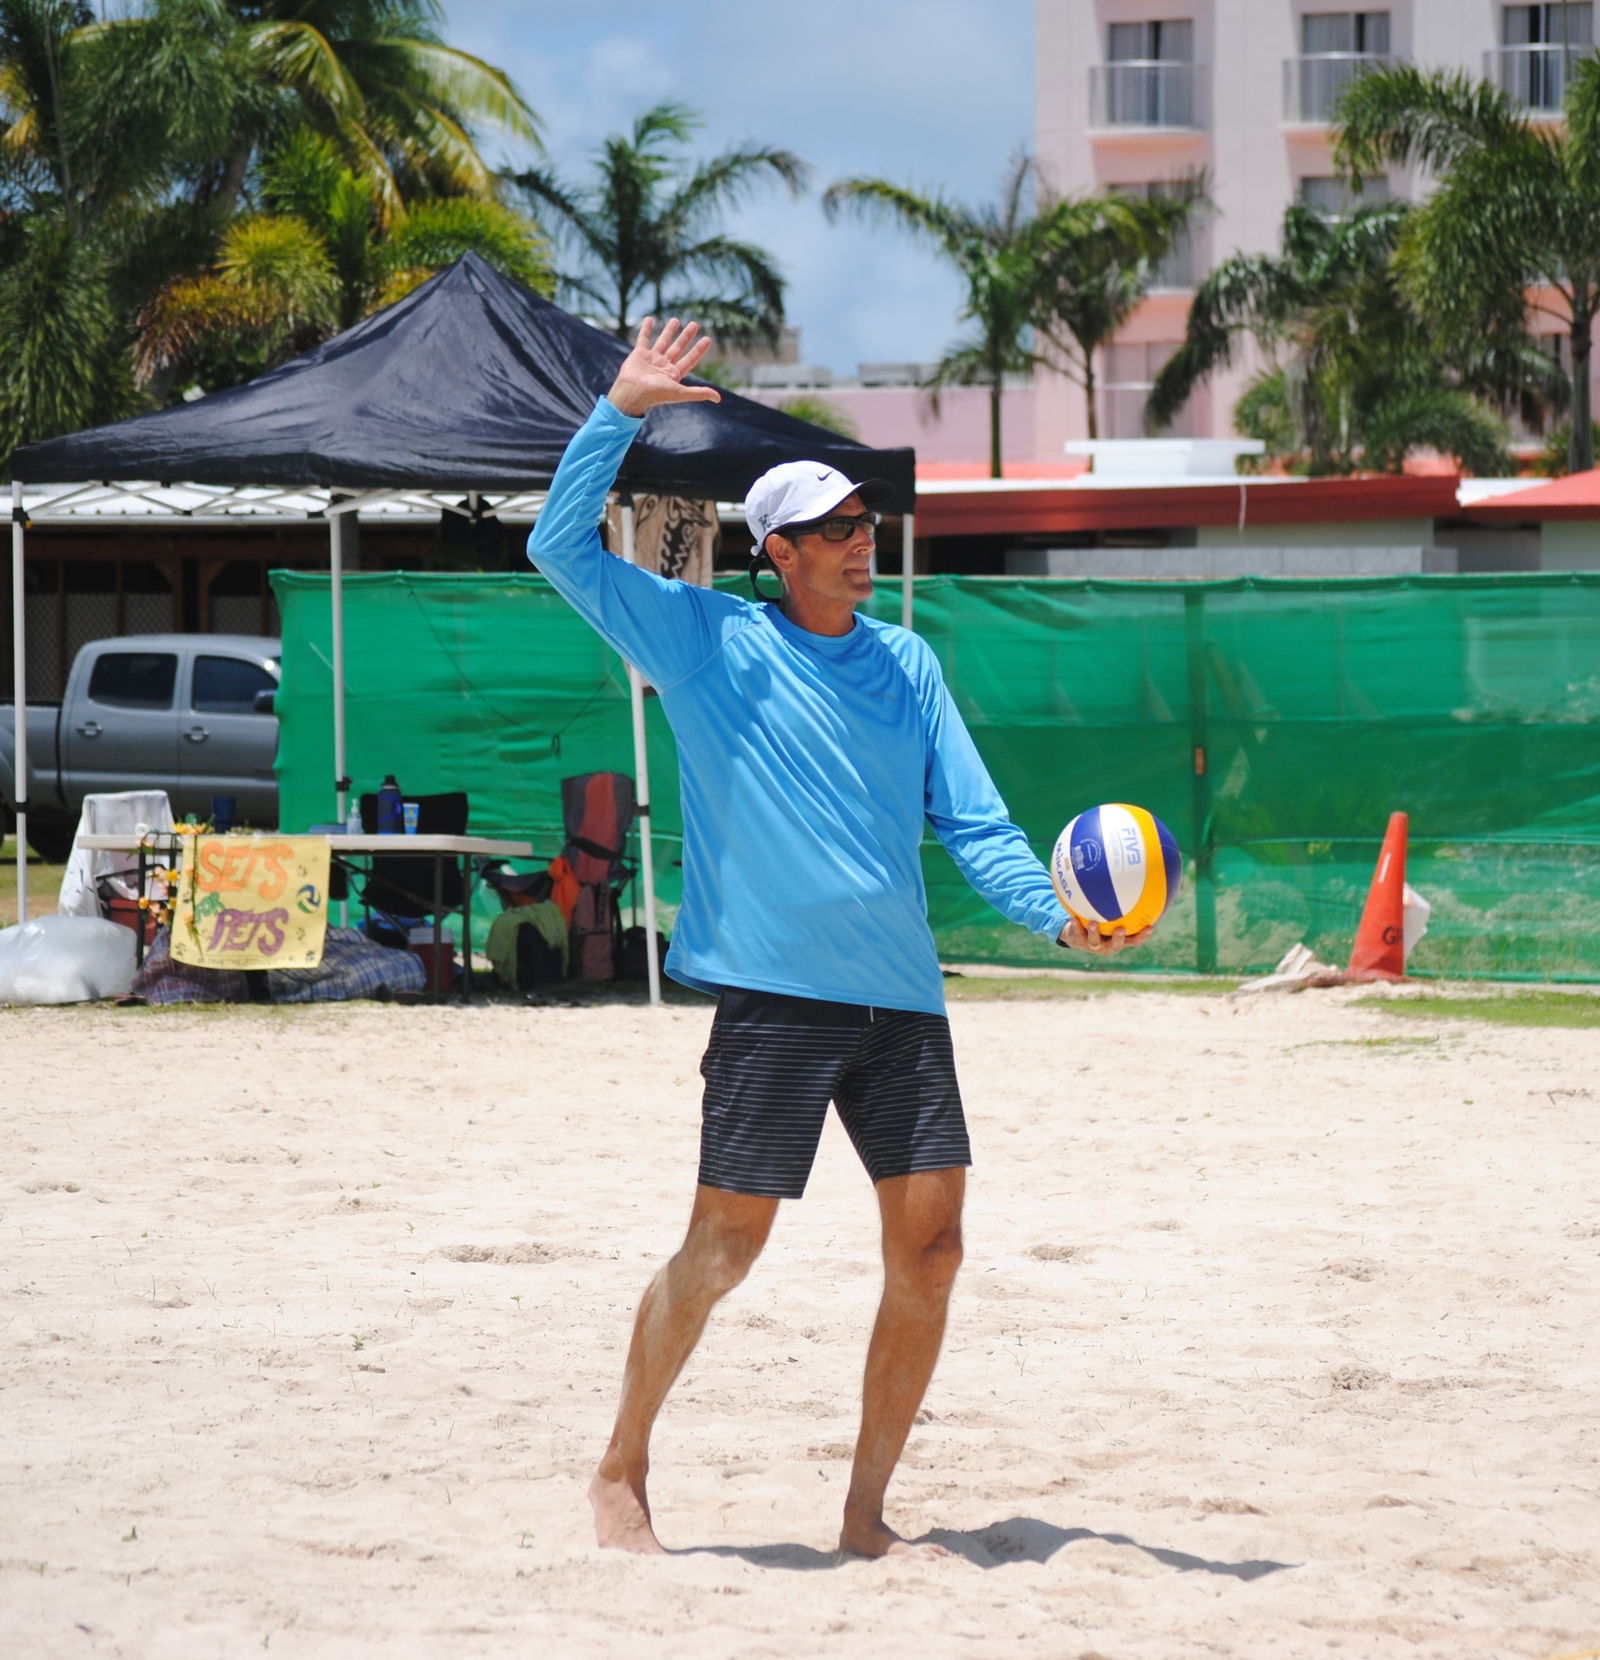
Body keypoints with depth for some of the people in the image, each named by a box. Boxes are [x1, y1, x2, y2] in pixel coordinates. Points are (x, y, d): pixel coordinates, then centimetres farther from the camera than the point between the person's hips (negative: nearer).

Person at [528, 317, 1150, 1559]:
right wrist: (622, 414, -14)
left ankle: (867, 1516, 11)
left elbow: (972, 823, 13)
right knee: (724, 1249, -4)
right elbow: (563, 548, -5)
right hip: (772, 993, -5)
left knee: (930, 1249, -1)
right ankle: (622, 1472, 15)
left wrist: (1056, 912, -3)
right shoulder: (708, 643, 1)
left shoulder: (906, 663, 14)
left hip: (903, 995, 5)